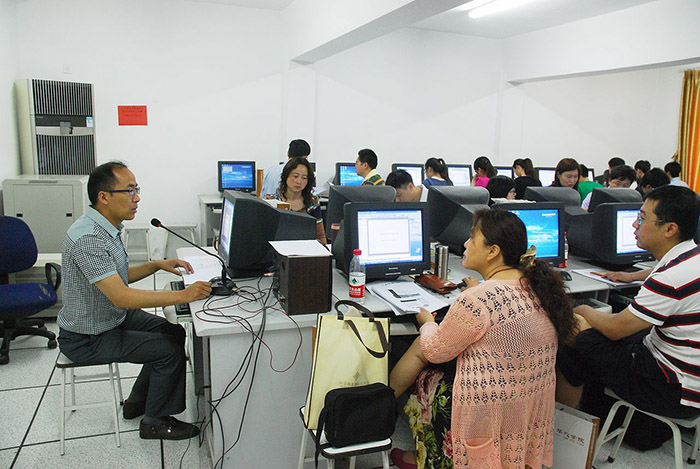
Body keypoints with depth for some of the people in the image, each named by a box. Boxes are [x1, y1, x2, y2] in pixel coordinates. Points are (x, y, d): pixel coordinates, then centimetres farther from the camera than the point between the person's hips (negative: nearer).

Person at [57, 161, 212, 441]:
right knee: (170, 350, -14)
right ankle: (156, 422, 7)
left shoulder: (109, 228, 2)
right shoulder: (88, 238, -31)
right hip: (87, 338, -10)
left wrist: (158, 265, 1)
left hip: (114, 317, 10)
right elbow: (121, 297, -37)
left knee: (175, 332, 9)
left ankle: (137, 402, 23)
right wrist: (183, 295, -37)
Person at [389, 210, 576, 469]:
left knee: (427, 378, 16)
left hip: (492, 415, -8)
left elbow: (435, 350, -13)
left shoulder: (477, 300, -28)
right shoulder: (537, 285, -3)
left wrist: (427, 322, 7)